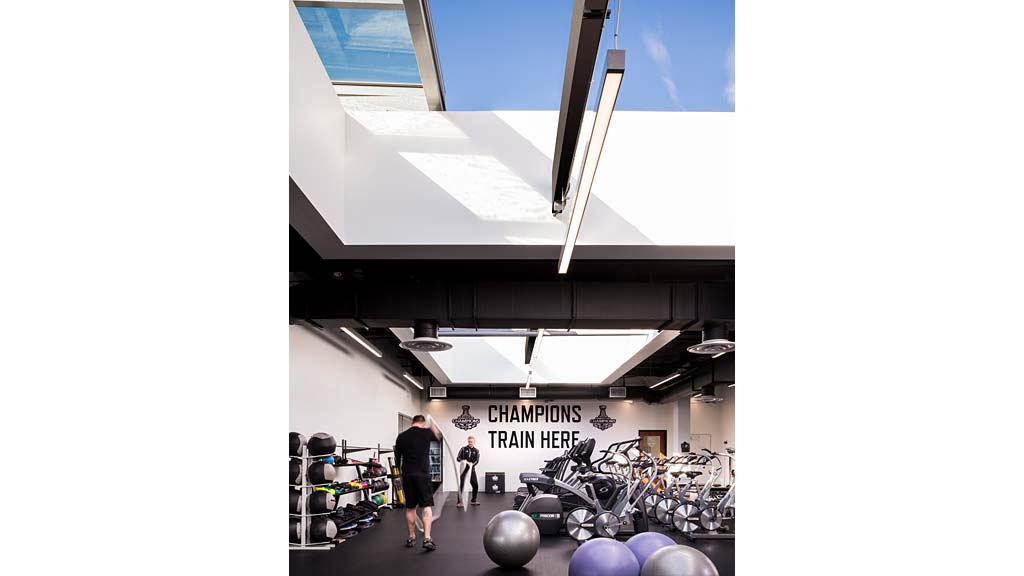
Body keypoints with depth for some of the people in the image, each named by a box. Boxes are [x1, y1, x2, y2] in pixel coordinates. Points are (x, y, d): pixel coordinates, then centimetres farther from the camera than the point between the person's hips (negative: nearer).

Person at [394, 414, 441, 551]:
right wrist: (432, 423, 33)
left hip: (407, 475, 3)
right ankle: (427, 539, -13)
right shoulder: (426, 433, -2)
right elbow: (439, 436, 20)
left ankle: (411, 538, 21)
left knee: (410, 507, 14)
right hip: (422, 474, -3)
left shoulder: (401, 437, 6)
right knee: (426, 506, -2)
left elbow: (397, 458, 13)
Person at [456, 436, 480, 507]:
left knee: (475, 485, 5)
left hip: (472, 469, 2)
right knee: (461, 485, -6)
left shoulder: (476, 451, 7)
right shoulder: (463, 449, 3)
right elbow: (458, 458, 1)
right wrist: (463, 461, -19)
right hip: (464, 469, -2)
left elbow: (477, 460, -5)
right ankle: (460, 502, -2)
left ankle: (473, 500, 22)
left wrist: (471, 464, -23)